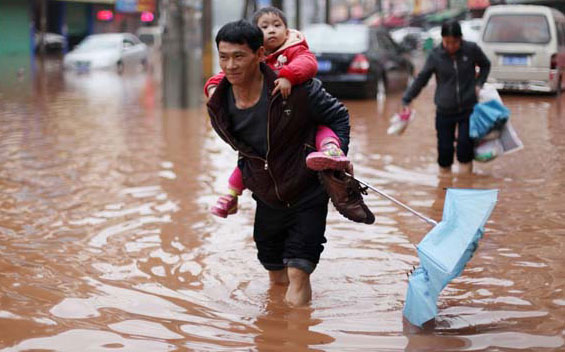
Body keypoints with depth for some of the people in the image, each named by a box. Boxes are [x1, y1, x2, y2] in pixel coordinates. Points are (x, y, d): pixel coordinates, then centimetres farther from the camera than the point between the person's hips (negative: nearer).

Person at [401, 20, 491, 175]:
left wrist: (479, 83, -1)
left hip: (468, 109, 0)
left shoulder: (471, 50, -6)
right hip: (444, 111, 1)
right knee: (445, 149, 3)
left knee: (465, 146, -8)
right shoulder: (435, 56, -7)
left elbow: (485, 65, 13)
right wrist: (406, 100, -8)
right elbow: (421, 79, -1)